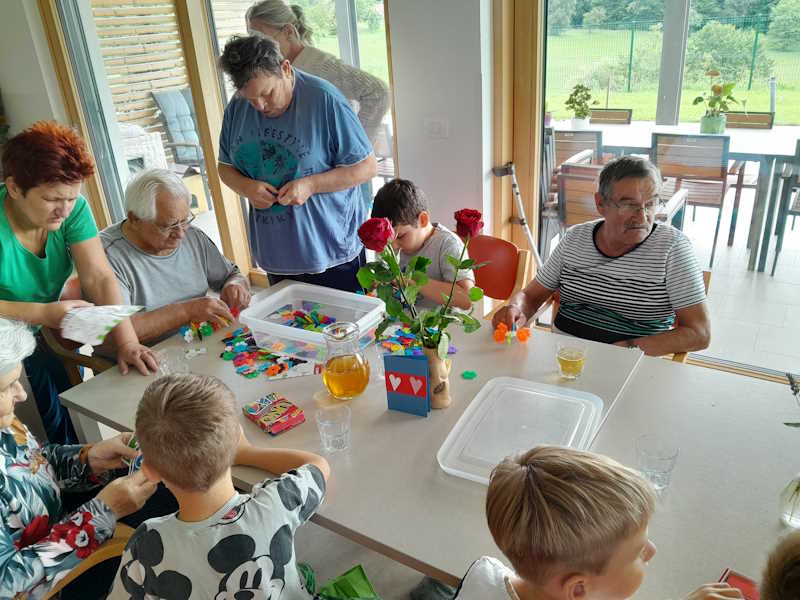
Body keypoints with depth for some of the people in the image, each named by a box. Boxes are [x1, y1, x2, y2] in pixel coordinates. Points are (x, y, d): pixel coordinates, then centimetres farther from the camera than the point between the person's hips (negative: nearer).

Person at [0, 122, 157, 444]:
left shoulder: (73, 209, -13)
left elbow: (99, 278, -19)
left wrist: (127, 343, -29)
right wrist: (44, 313, -37)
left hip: (44, 342, 4)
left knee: (67, 425, 8)